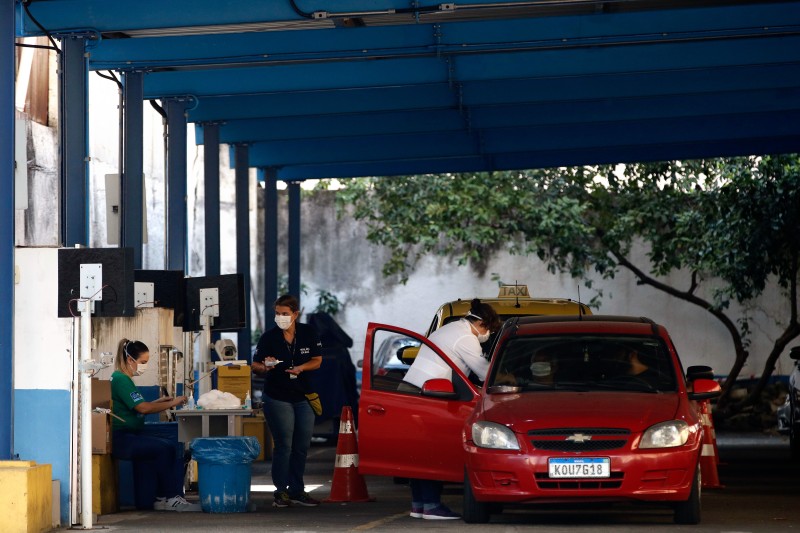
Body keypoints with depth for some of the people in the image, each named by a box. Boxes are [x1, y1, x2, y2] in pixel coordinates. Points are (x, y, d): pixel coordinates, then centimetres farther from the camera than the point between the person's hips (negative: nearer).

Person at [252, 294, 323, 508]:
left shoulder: (308, 334, -1)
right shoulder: (269, 337, -8)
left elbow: (317, 360, 5)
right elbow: (255, 366, -4)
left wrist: (300, 368, -14)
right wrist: (266, 367, -27)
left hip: (303, 397, 4)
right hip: (277, 398, -4)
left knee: (302, 446, 9)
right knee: (284, 445, -5)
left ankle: (296, 491, 21)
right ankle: (281, 492, 4)